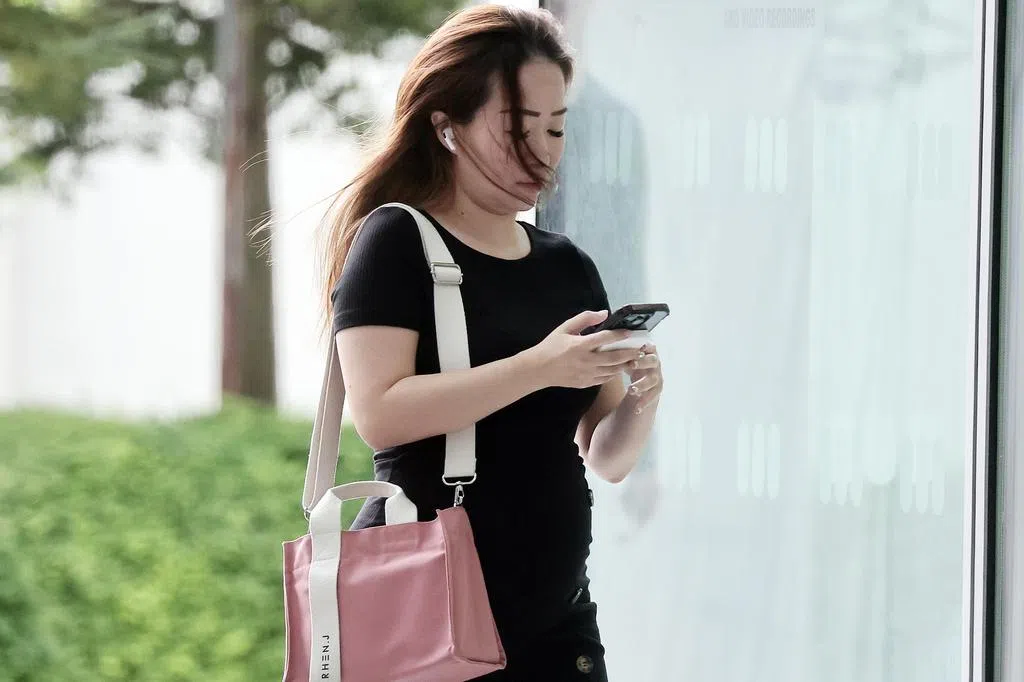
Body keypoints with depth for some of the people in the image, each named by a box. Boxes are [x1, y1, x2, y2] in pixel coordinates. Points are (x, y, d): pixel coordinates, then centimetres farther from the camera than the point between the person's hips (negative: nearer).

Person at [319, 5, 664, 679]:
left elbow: (607, 460, 14)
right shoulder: (397, 241, -4)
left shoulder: (569, 267, 13)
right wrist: (539, 367, -24)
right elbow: (380, 412, -18)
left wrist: (642, 397, -7)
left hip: (556, 617, 5)